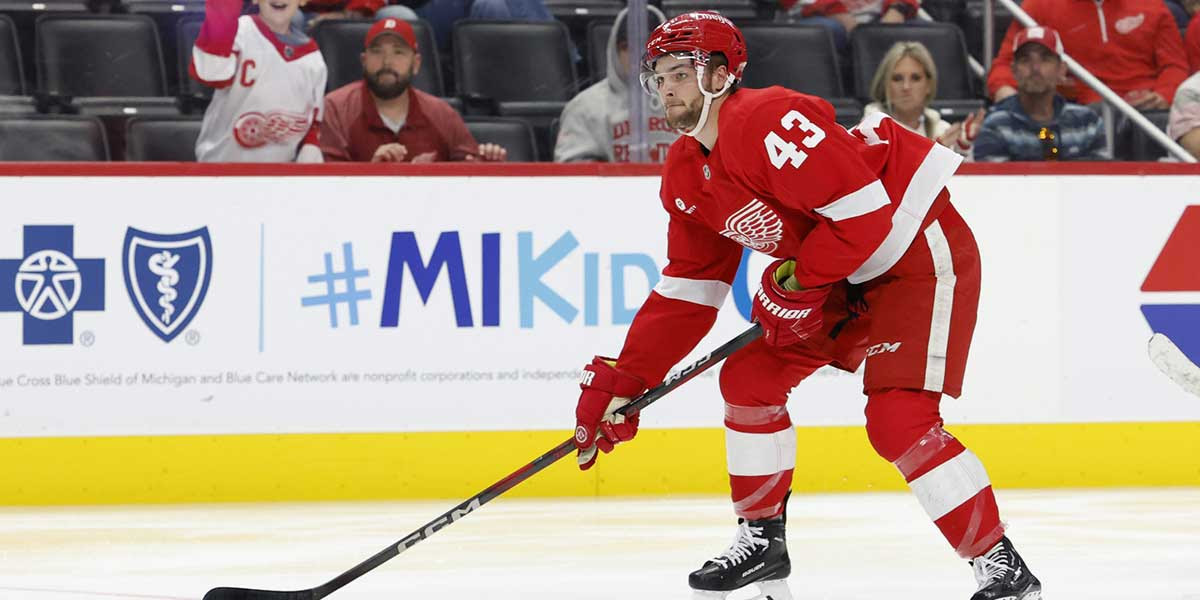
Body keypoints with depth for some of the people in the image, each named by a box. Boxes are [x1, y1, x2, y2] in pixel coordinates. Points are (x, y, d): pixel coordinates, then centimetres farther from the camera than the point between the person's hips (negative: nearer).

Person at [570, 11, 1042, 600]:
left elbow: (863, 211, -29)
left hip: (921, 253, -10)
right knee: (749, 377, 7)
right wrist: (621, 381, 5)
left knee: (898, 420, -20)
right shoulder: (686, 175, 5)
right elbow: (686, 291, 10)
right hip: (845, 278, 10)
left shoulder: (768, 121, -26)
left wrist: (798, 284, -22)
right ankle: (762, 539, 22)